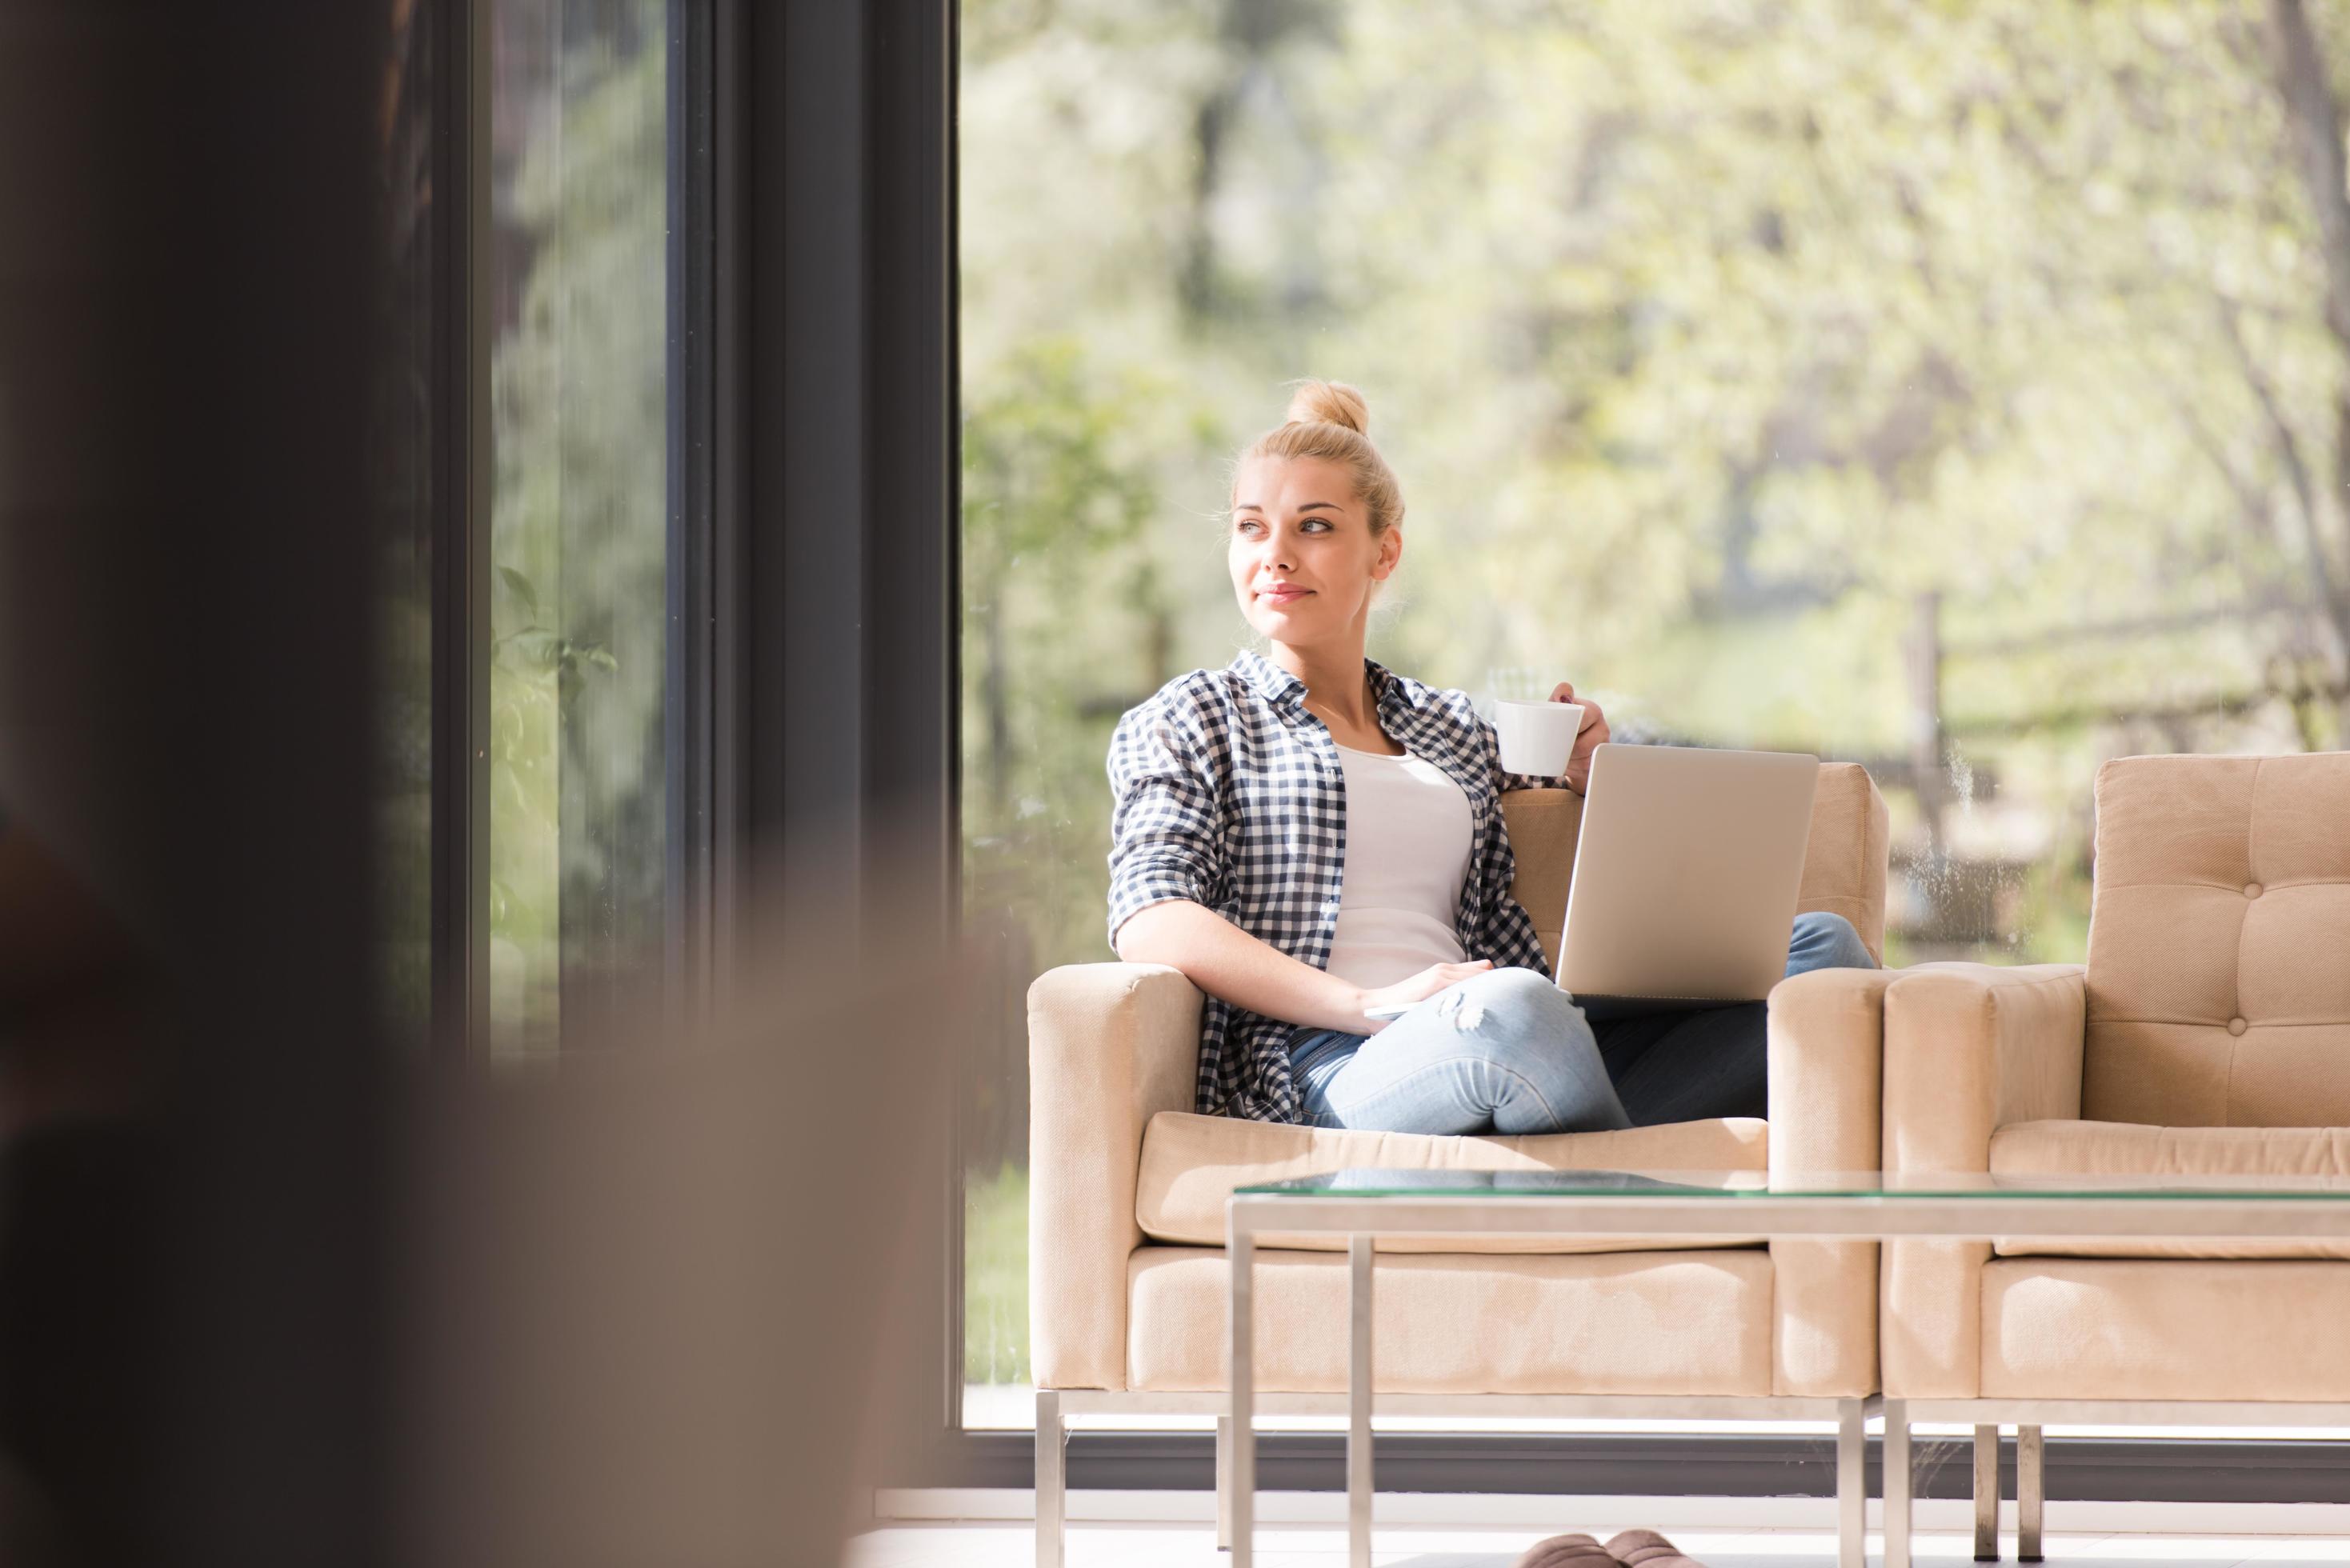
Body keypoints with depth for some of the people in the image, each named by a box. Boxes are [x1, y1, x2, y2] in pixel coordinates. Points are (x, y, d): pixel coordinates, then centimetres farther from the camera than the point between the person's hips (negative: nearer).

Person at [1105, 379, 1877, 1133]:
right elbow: (1150, 924, -2)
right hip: (1325, 1069, -6)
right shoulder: (1186, 720, 15)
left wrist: (1585, 779, 17)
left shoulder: (1453, 726, 30)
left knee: (1822, 943, -13)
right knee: (1514, 1006, -41)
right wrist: (1370, 1005, -16)